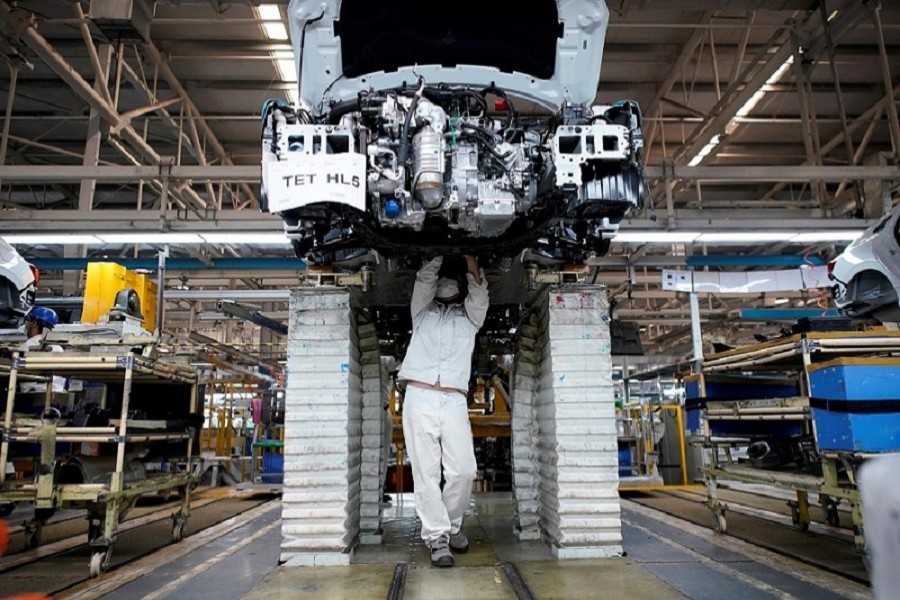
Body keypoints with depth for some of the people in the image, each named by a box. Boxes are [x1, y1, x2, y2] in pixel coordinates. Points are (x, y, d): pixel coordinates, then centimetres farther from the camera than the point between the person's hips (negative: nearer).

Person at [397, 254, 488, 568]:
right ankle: (437, 538, 4)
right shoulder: (422, 312, 23)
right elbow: (423, 279, 13)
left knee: (463, 470, -7)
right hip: (419, 397, 0)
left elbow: (479, 291, 9)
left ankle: (452, 525, 17)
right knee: (426, 472, -4)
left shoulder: (469, 317, 24)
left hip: (454, 401, 1)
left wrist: (469, 259, 5)